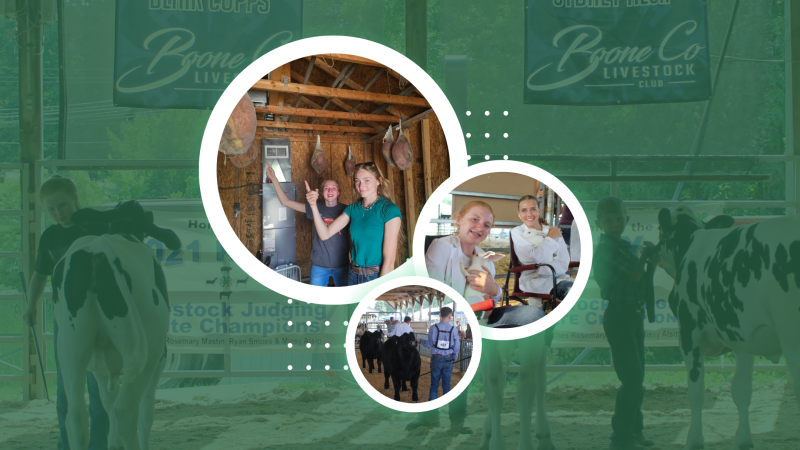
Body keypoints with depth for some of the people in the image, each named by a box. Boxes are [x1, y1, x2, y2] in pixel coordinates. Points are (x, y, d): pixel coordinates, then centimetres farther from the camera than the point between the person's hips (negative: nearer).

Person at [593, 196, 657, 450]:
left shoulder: (622, 246, 15)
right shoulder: (607, 248, -14)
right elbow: (634, 276, -19)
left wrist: (648, 257, 8)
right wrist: (646, 255, -6)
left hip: (632, 315, 10)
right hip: (619, 314, -10)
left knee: (635, 378, 14)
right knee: (632, 378, -13)